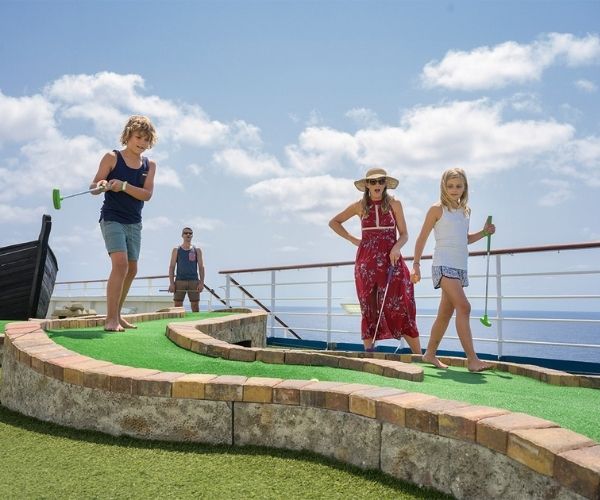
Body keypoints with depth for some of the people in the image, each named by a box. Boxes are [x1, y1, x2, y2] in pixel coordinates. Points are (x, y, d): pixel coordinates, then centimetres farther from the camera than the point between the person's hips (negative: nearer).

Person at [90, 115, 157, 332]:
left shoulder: (150, 165, 7)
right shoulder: (112, 158, -2)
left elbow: (147, 194, -6)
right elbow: (93, 187, -4)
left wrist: (123, 186, -21)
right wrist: (102, 185, -26)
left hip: (134, 223, 6)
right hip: (112, 218, -5)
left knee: (131, 270, 8)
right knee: (120, 264, -21)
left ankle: (117, 314, 23)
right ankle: (110, 319, -18)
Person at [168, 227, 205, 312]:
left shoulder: (197, 250, 9)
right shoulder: (176, 250, 8)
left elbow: (201, 267, 5)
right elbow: (172, 267, 4)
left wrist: (201, 283, -5)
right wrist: (171, 283, -7)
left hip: (194, 281, 0)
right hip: (179, 281, 0)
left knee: (195, 306, 1)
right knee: (177, 306, 0)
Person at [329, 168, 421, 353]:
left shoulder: (394, 204, 4)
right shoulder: (360, 206, 7)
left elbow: (404, 234, 4)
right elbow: (334, 222, 17)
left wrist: (397, 247, -17)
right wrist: (352, 239, 7)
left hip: (391, 260, -1)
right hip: (366, 261, 1)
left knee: (400, 306, -6)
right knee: (369, 307, 3)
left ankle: (418, 355, -1)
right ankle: (368, 350, 9)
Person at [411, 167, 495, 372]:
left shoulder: (465, 210, 17)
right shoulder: (437, 209, -2)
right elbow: (422, 238, -2)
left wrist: (484, 232, 10)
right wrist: (416, 265, -8)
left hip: (460, 267, 7)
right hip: (443, 265, -7)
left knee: (445, 314, 11)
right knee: (463, 306, -21)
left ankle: (430, 354, 24)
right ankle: (472, 359, -23)